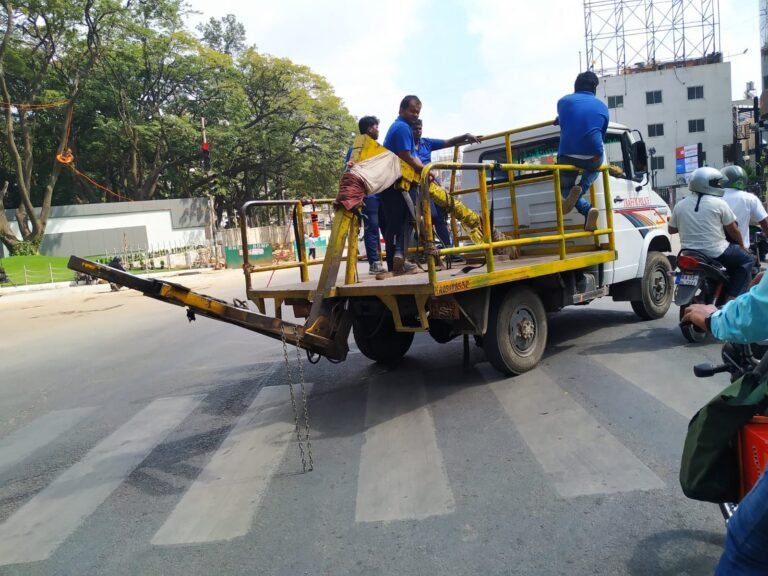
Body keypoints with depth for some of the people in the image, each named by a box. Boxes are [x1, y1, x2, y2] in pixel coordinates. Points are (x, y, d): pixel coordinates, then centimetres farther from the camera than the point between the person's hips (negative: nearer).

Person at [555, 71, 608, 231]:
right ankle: (580, 190, 6)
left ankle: (587, 209, -9)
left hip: (568, 156, -2)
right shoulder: (602, 107, 12)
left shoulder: (564, 101, 7)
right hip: (594, 157, 2)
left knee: (565, 187, 24)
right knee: (594, 169, 38)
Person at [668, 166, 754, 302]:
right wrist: (742, 246, 17)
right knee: (746, 259, 15)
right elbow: (733, 230, 0)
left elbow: (671, 229, 11)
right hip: (716, 252, -5)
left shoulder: (680, 205, 3)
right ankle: (732, 297, 4)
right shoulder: (718, 203, -7)